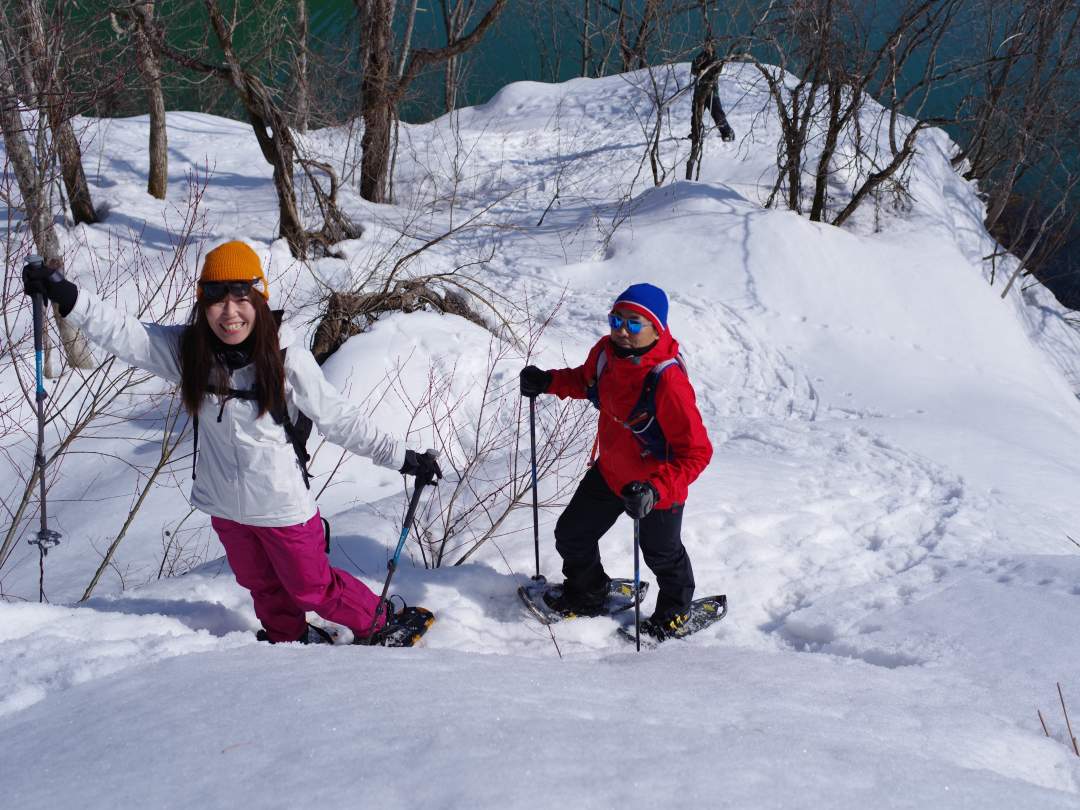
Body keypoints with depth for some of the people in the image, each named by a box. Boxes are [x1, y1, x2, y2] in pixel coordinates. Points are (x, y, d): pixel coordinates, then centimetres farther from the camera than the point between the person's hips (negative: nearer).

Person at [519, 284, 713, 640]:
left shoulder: (668, 381, -36)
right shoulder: (606, 352, -15)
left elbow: (697, 452, -34)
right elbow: (588, 381, 12)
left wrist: (656, 490, -45)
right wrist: (549, 382, -5)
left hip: (659, 485, -6)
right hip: (611, 471, 6)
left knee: (661, 554, 20)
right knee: (571, 534, 19)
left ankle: (675, 611, 53)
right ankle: (586, 595, 50)